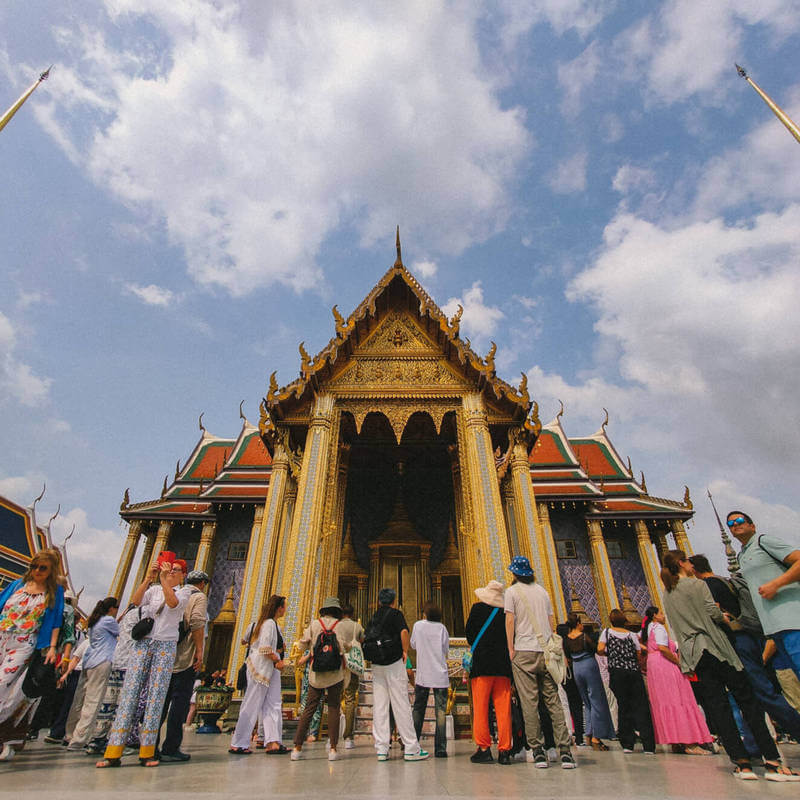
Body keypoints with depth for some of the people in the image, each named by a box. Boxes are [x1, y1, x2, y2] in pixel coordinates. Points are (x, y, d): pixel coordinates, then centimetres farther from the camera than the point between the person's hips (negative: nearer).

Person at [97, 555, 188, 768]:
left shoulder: (182, 597, 8)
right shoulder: (153, 590, 14)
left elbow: (172, 602, -16)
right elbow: (135, 600, -6)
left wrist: (164, 580, -22)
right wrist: (148, 579, -18)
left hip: (166, 647, -1)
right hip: (143, 643, 1)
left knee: (156, 696, -5)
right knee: (129, 693, -5)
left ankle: (146, 752, 2)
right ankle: (113, 752, 0)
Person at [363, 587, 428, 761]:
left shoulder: (374, 617, 13)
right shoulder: (396, 614, -4)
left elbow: (365, 638, 14)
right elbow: (404, 632, -20)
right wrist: (405, 651, -9)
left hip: (377, 665, 5)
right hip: (394, 662, -5)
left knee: (379, 706, 7)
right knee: (401, 705, 0)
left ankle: (381, 749, 9)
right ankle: (411, 749, 6)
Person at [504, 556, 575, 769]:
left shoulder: (512, 591, -1)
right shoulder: (542, 590, 13)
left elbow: (510, 620, -7)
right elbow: (552, 621, 13)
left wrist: (510, 648, -3)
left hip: (524, 651, -4)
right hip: (546, 651, 4)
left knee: (529, 702, 1)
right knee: (553, 700, 7)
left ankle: (538, 751, 2)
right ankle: (564, 751, 3)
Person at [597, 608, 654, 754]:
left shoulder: (607, 632, 3)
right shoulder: (632, 635, 6)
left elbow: (600, 650, -7)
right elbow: (640, 656, 5)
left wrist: (609, 653, 12)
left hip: (617, 672, -1)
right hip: (634, 672, 1)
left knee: (623, 707, 6)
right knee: (641, 707, 4)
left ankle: (627, 744, 7)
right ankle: (648, 745, 0)